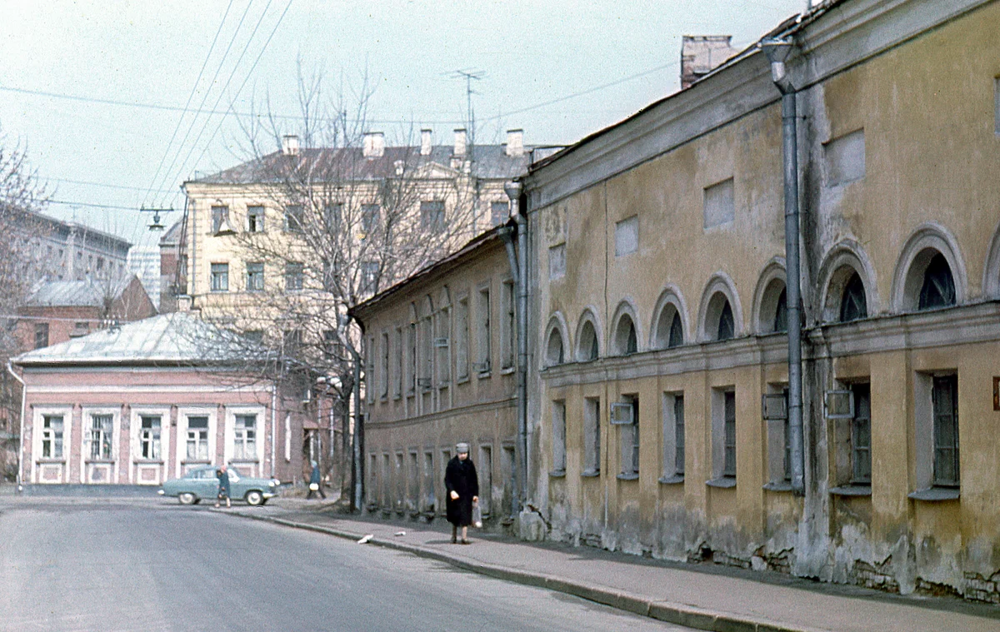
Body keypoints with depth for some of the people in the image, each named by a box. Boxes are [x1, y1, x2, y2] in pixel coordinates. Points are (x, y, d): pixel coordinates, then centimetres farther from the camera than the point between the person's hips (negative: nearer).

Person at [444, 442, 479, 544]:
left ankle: (464, 537, -11)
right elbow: (447, 479, -6)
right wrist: (451, 491, -20)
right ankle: (454, 535, 25)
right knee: (455, 516, 9)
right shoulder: (452, 463, -3)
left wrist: (475, 494, 3)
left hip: (466, 494, 1)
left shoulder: (470, 464, 4)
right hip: (455, 494, -1)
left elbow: (474, 480, 8)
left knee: (465, 515, -9)